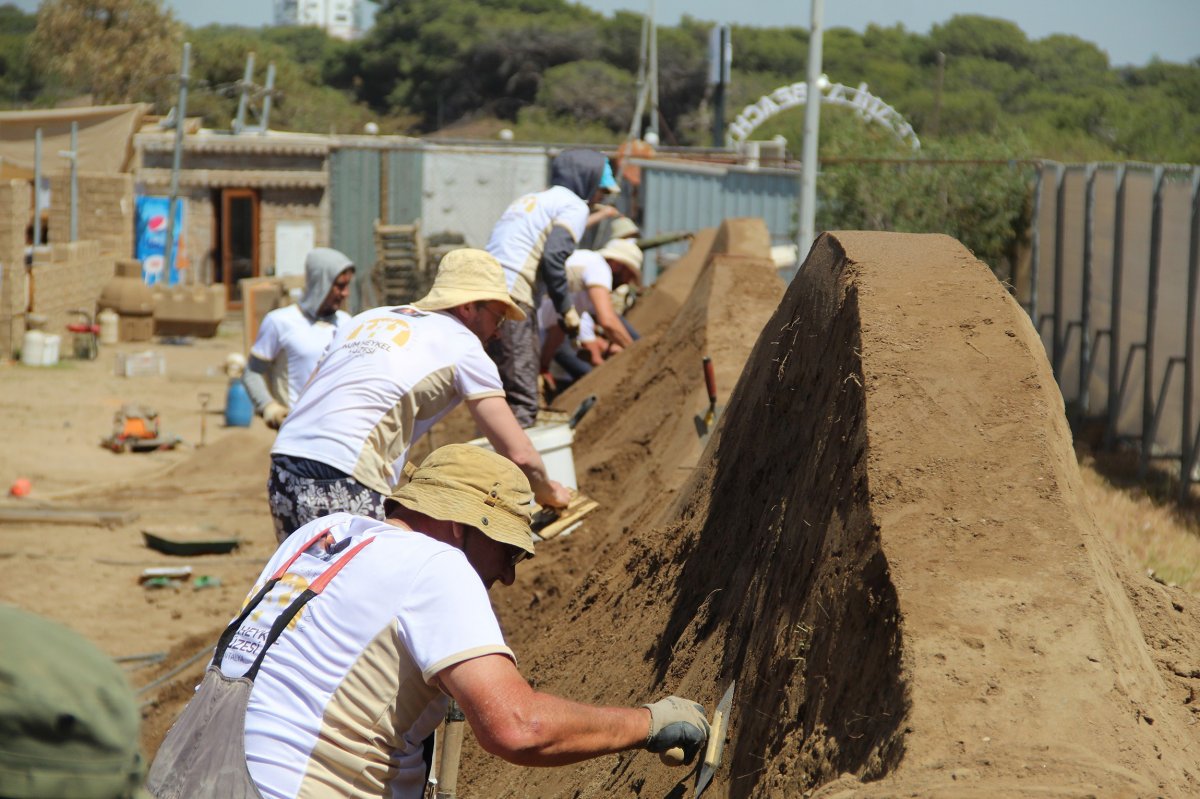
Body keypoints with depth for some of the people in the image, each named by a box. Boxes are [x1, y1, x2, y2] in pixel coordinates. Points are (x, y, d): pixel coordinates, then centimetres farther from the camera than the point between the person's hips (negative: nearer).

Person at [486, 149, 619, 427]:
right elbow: (552, 258, -11)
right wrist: (567, 309, -1)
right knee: (522, 403, -12)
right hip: (511, 297, -8)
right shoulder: (574, 205, 5)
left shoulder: (529, 200, 30)